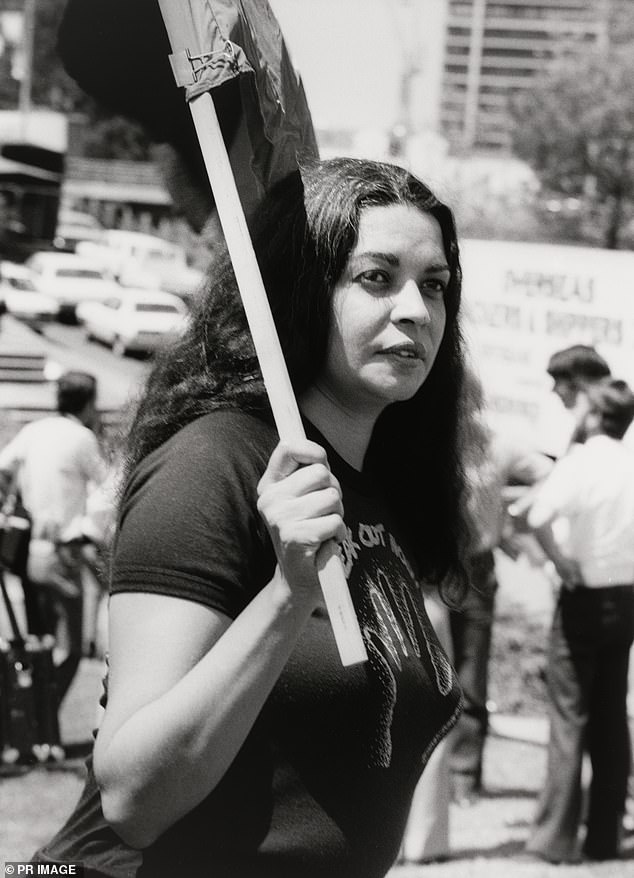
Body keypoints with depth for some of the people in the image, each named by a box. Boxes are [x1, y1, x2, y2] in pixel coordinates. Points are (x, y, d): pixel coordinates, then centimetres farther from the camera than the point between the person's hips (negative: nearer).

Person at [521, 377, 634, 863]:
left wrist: (560, 559, -15)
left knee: (570, 717, 0)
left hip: (584, 598, -5)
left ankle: (556, 836, 1)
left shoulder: (580, 463, -13)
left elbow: (539, 516, -29)